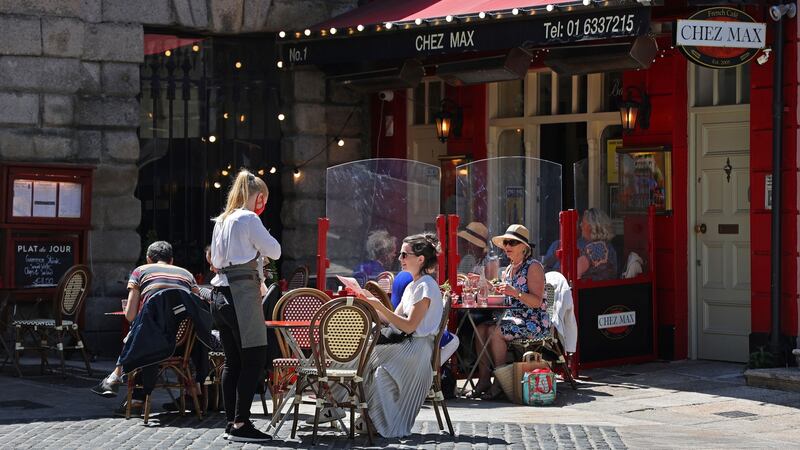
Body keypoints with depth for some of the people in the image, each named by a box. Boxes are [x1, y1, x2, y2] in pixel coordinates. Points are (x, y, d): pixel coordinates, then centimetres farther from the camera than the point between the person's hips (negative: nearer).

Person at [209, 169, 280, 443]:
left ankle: (231, 423, 12)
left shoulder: (221, 221, 17)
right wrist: (260, 237, 14)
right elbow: (274, 251, -4)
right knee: (254, 359, -6)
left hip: (221, 294, 9)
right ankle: (241, 424, -9)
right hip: (243, 294, -9)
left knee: (232, 361, 11)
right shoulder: (248, 219, -9)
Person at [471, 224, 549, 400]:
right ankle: (484, 378, -17)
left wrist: (515, 293, -29)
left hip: (533, 322, -8)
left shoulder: (533, 267, -7)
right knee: (480, 328, -16)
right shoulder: (508, 270, 17)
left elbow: (537, 302, -16)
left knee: (495, 331, -29)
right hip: (512, 318, 8)